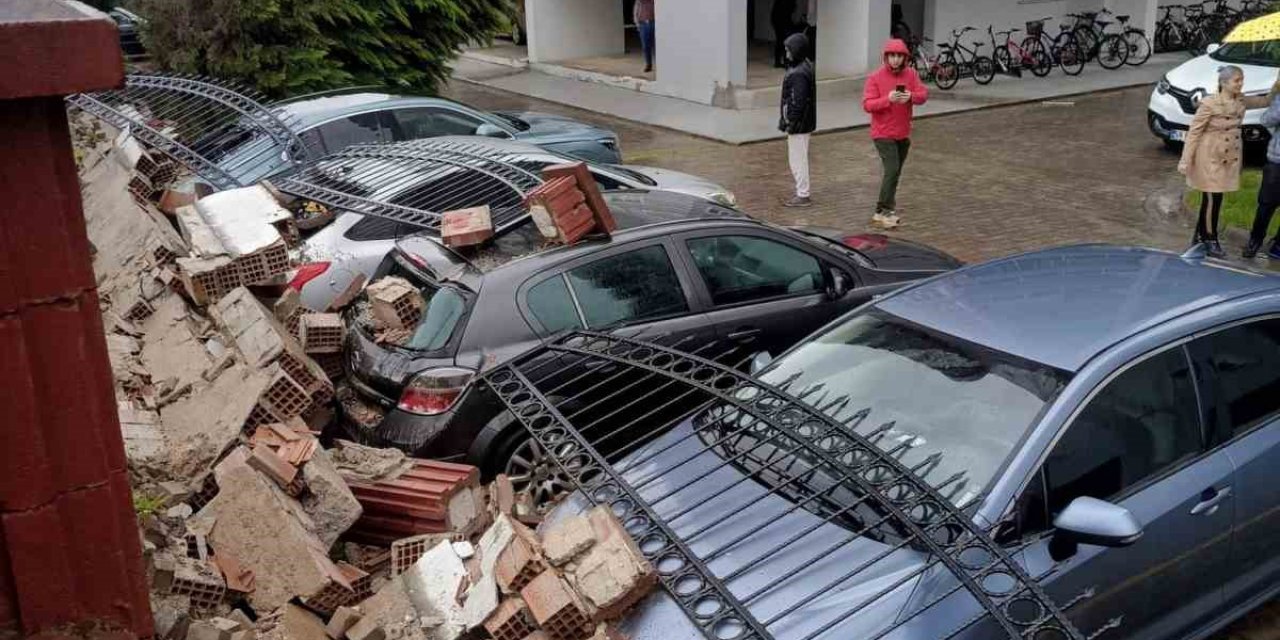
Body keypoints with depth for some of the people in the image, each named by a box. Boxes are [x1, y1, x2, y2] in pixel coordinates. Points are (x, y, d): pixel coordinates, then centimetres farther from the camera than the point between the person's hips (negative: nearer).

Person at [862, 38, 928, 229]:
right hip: (883, 134, -5)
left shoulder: (911, 74, 4)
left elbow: (923, 94, -2)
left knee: (895, 172, 12)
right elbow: (867, 105, -14)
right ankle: (882, 211, -9)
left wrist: (911, 96, -23)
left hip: (903, 133, 5)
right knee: (892, 170, -15)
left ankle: (888, 205, 25)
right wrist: (888, 99, -27)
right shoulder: (875, 77, -9)